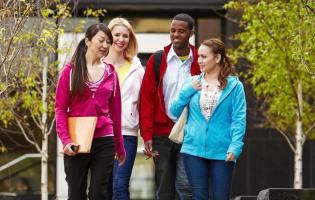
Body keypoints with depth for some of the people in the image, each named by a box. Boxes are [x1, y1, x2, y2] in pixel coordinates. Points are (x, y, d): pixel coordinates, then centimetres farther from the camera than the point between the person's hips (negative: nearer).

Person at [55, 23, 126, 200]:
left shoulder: (111, 73, 8)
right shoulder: (71, 71, 1)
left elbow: (115, 111, 13)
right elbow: (60, 108, -2)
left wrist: (119, 146, 15)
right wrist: (65, 140, -14)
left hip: (104, 141, 2)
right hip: (76, 143, -2)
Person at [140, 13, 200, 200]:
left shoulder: (199, 62, 3)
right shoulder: (157, 60, 5)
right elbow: (146, 98, 2)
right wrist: (147, 135, -5)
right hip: (162, 133, 2)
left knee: (185, 185, -10)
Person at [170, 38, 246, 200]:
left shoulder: (234, 85, 0)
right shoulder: (192, 82, 9)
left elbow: (238, 119, -5)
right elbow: (174, 111, 9)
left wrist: (235, 147, -15)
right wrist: (188, 91, -4)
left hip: (222, 152, -2)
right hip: (194, 150, 3)